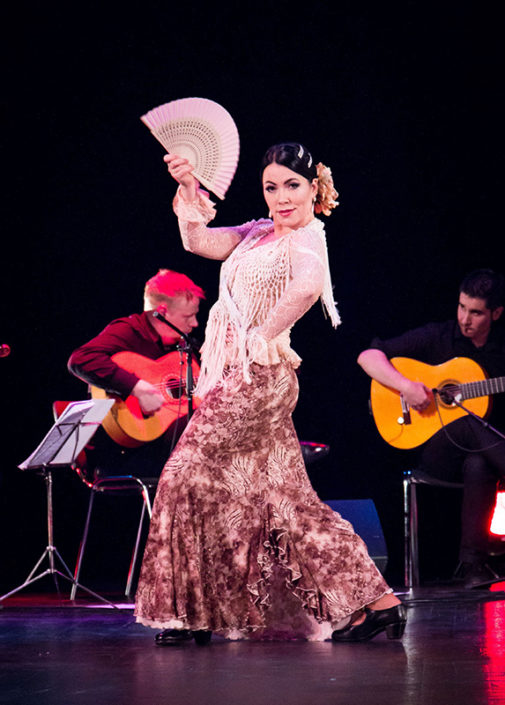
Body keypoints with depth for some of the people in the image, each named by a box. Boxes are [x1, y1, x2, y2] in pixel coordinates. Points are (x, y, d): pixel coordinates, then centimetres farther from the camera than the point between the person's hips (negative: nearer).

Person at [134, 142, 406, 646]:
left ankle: (190, 611, 4)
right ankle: (374, 600, 9)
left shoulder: (306, 239, -13)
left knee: (189, 476, -5)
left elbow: (307, 285, -36)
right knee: (283, 497, 8)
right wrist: (189, 188, -3)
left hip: (256, 376, -9)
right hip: (238, 377, 9)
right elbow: (198, 241, 10)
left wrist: (266, 334, -31)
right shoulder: (259, 233, 14)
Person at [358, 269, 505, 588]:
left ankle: (472, 562, -34)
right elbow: (368, 357, -2)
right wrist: (406, 386, -18)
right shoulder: (437, 338, 3)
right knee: (469, 426, -36)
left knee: (478, 466, -37)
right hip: (437, 452, -1)